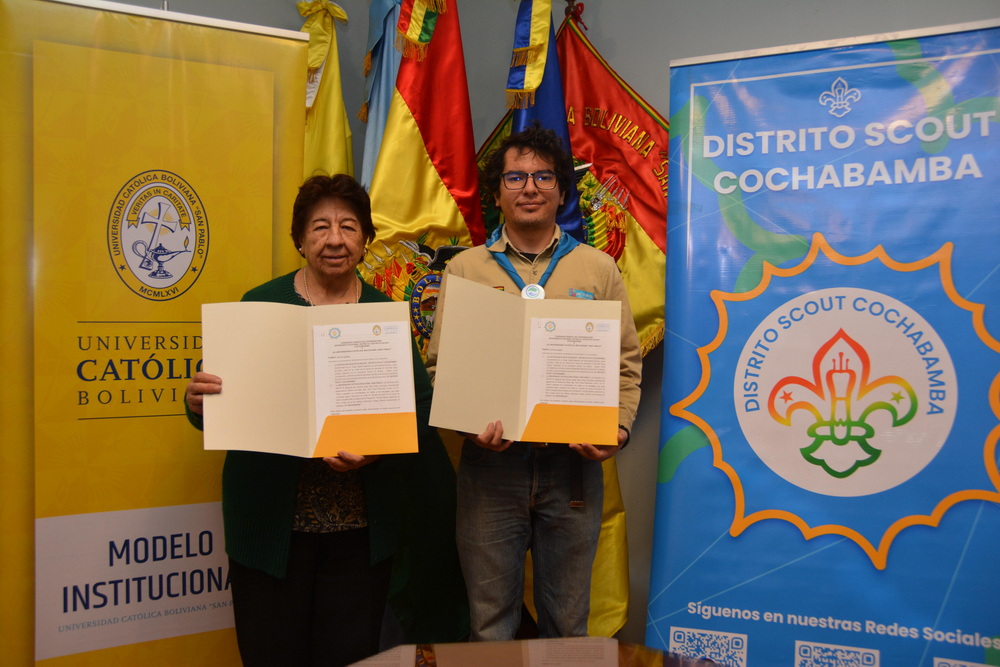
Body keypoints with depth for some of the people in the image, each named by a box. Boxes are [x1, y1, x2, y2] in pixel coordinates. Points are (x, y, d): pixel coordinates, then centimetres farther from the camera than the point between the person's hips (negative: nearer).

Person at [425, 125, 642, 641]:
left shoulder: (599, 269, 7)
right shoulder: (464, 269, 5)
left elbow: (626, 363, 6)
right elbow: (440, 363, 3)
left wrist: (617, 428, -10)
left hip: (573, 463, 1)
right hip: (490, 462, 0)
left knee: (567, 618, 14)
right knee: (490, 621, 11)